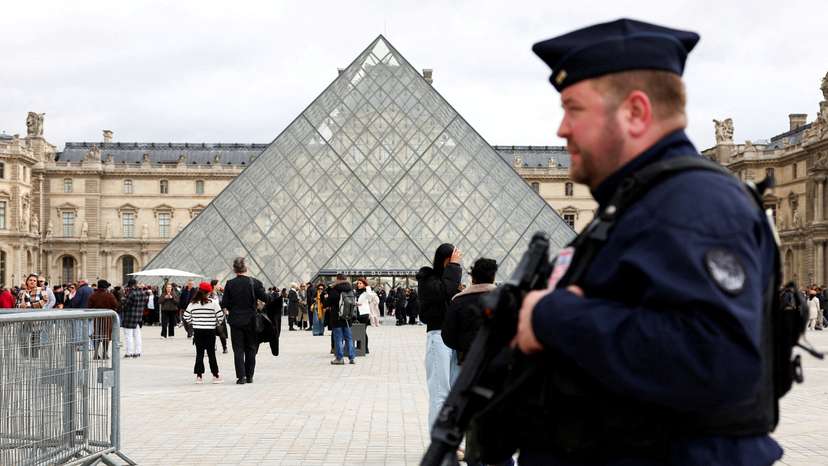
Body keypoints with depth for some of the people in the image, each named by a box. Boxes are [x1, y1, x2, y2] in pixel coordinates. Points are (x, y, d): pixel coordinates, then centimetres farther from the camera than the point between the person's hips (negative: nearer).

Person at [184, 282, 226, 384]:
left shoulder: (193, 303, 0)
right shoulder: (213, 303, -8)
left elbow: (186, 316, 1)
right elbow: (220, 315, -9)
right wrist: (217, 324, 10)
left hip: (197, 331, 2)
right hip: (210, 331, -2)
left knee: (199, 353, 7)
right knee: (211, 353, 4)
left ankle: (199, 376, 5)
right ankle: (215, 376, 8)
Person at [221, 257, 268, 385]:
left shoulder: (230, 284, -7)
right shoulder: (254, 282, -8)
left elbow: (224, 303, -6)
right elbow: (265, 298, -11)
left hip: (235, 320, 0)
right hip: (251, 320, 1)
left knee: (238, 349, 3)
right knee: (251, 349, 12)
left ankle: (241, 376, -4)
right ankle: (249, 376, 14)